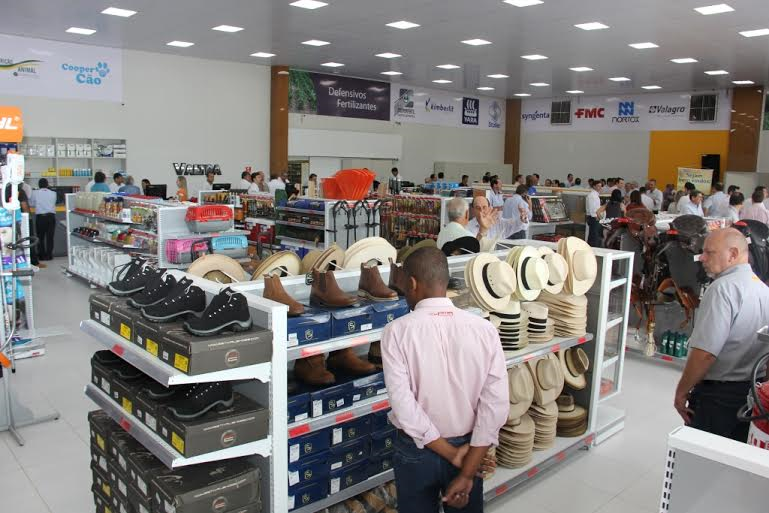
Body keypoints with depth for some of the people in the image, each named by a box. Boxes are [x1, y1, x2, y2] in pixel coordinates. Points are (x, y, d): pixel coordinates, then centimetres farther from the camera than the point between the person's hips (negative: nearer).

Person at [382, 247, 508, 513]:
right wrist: (467, 472, -13)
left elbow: (403, 405, -22)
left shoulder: (397, 331, -17)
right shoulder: (484, 329, -11)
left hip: (416, 451, -1)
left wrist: (452, 454, -14)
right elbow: (496, 404, -15)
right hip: (469, 446, 2)